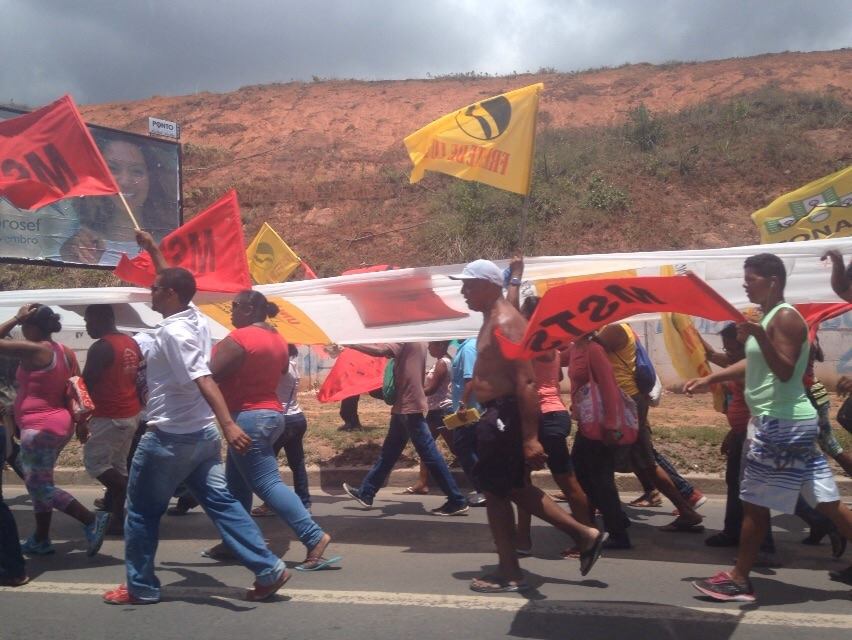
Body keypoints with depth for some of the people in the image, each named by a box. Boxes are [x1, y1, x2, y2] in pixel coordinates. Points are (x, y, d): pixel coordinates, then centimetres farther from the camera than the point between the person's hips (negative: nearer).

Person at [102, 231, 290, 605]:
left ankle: (140, 587, 19)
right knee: (221, 504, 7)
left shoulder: (173, 333, -18)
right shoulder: (195, 319, 7)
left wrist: (229, 424, -40)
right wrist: (152, 249, 34)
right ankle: (269, 570, 2)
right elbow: (173, 281, 28)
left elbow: (204, 380, -31)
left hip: (169, 437, -8)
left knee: (142, 511, 9)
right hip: (202, 435, 8)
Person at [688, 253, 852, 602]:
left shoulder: (785, 317, -14)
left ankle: (739, 580, 8)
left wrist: (759, 335, -34)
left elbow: (785, 371, -23)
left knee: (754, 503, -2)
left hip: (782, 424, -10)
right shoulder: (769, 317, 15)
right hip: (783, 422, 10)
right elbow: (754, 364, 25)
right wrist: (709, 379, 24)